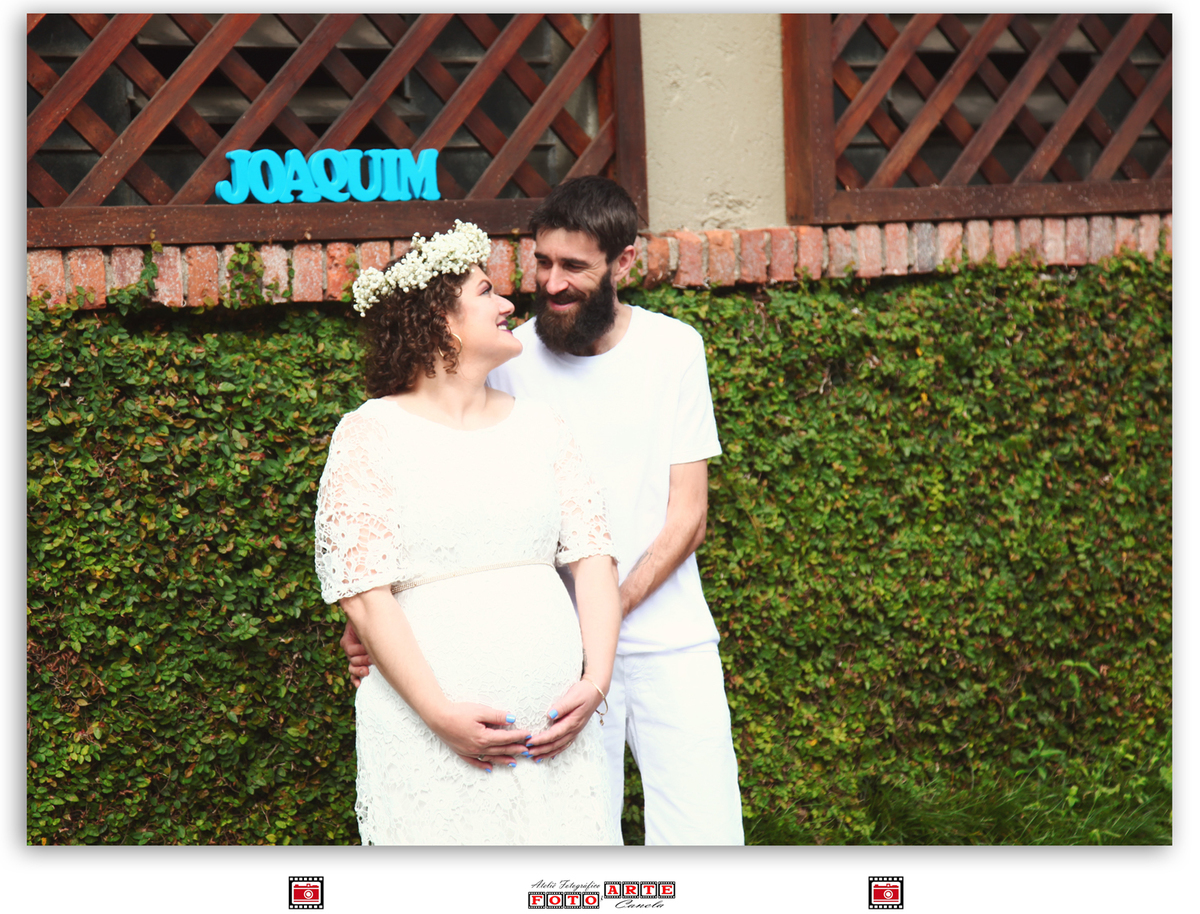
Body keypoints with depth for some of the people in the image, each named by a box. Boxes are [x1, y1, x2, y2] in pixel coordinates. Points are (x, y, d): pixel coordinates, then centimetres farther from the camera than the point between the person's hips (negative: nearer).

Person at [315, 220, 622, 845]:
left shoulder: (538, 425, 15)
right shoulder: (371, 434, 0)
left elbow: (593, 557, 9)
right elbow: (364, 595, -7)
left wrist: (594, 682, -6)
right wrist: (441, 713, -16)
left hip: (554, 723, 4)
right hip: (431, 728, -4)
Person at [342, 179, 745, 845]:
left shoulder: (674, 349, 1)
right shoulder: (510, 360, -3)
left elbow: (688, 515, -2)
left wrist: (616, 605, -18)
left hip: (669, 638, 1)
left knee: (705, 836, -3)